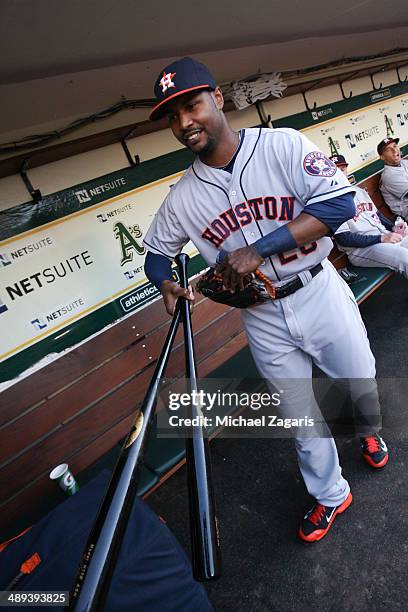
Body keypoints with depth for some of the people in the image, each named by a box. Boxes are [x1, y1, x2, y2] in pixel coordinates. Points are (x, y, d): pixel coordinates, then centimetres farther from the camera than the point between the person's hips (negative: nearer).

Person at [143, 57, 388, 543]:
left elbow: (339, 203, -20)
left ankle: (370, 432, 57)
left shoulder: (282, 146, -10)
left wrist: (259, 249, -27)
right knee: (301, 415, 15)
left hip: (319, 294, -1)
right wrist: (165, 284, -13)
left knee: (360, 382, 20)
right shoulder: (183, 196, -2)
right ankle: (331, 496, 41)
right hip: (263, 319, 2)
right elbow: (157, 251, 10)